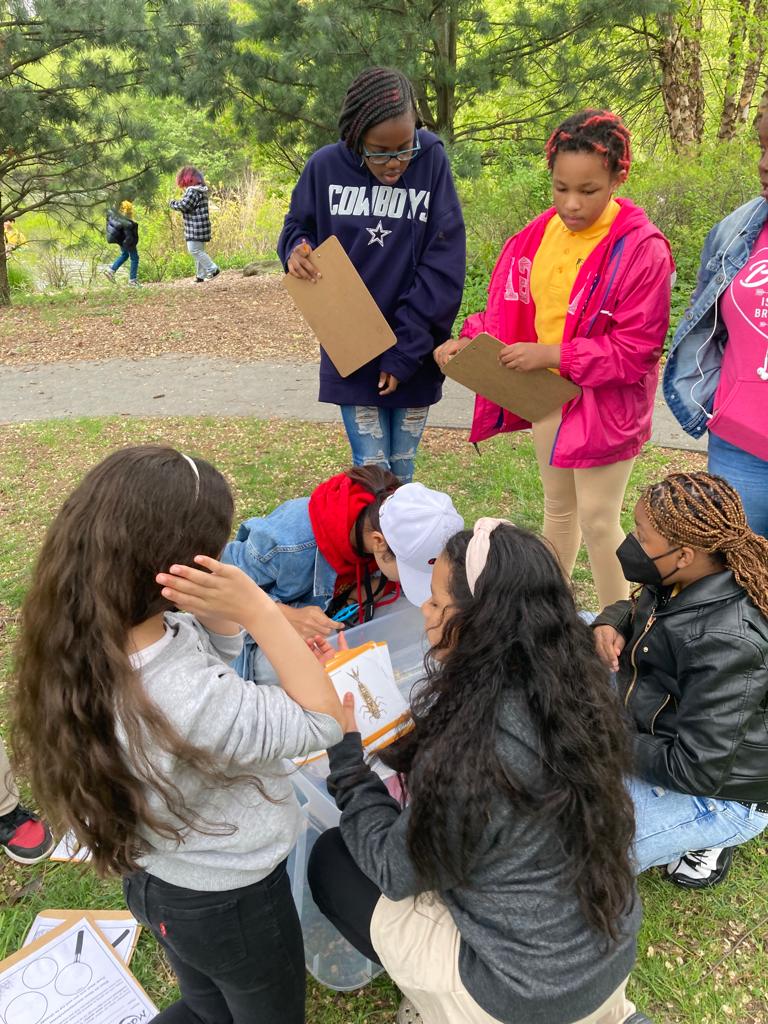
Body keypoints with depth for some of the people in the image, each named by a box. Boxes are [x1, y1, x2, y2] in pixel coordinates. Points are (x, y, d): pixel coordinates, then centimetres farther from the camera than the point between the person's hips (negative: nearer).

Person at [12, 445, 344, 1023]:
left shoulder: (78, 646, -17)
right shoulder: (193, 705, -43)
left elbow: (219, 645, -2)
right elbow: (324, 720, -26)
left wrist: (219, 608, -22)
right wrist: (257, 609, -35)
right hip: (232, 901, -6)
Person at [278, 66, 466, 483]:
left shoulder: (432, 161, -8)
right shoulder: (325, 167, -5)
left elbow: (444, 265, -10)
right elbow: (297, 228, 11)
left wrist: (406, 350, -14)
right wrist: (297, 251, -15)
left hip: (414, 355, 0)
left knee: (402, 469, 12)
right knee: (371, 469, 1)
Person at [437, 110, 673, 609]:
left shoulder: (642, 248, -18)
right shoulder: (540, 233, -2)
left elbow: (634, 351, -19)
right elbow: (509, 306, 6)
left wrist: (552, 354, -25)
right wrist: (469, 340, -12)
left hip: (605, 403, -6)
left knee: (598, 520, 1)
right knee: (558, 505, 20)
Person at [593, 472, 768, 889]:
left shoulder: (726, 644, -36)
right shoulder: (681, 584, -11)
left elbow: (696, 771, -32)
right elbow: (637, 610, 12)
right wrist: (611, 624, -12)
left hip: (718, 790, -8)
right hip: (664, 737, 9)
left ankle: (707, 833, 3)